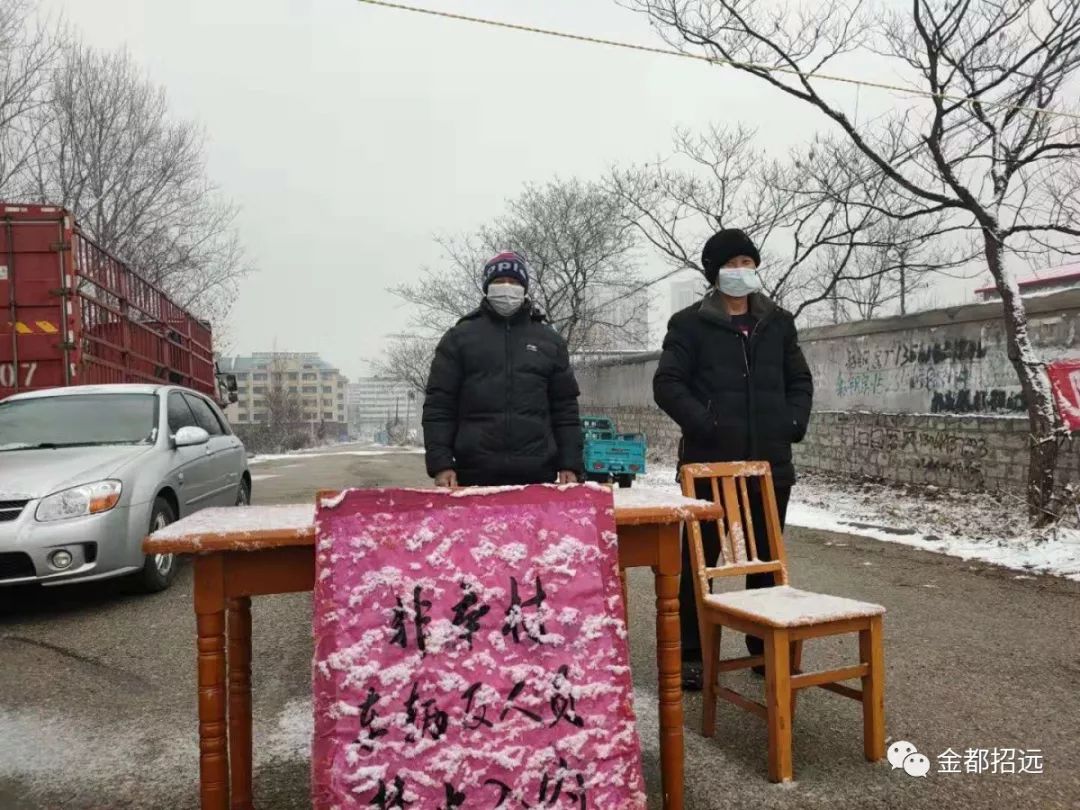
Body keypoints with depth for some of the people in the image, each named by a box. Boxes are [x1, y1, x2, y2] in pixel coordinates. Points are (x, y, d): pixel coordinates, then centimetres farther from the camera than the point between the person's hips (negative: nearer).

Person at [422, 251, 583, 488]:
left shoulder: (550, 341, 14)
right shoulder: (459, 338, 9)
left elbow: (565, 409, 12)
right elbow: (439, 406, 4)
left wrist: (570, 466, 2)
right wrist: (441, 464, -7)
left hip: (538, 476, 2)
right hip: (474, 476, -1)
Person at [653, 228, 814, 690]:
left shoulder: (778, 323, 12)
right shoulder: (690, 323, -2)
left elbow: (800, 380, 18)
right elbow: (667, 384, -7)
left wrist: (794, 423, 1)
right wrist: (704, 423, -19)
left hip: (769, 462, 5)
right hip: (710, 462, -4)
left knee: (767, 560, 14)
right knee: (699, 560, 3)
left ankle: (766, 647, 29)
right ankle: (690, 654, 14)